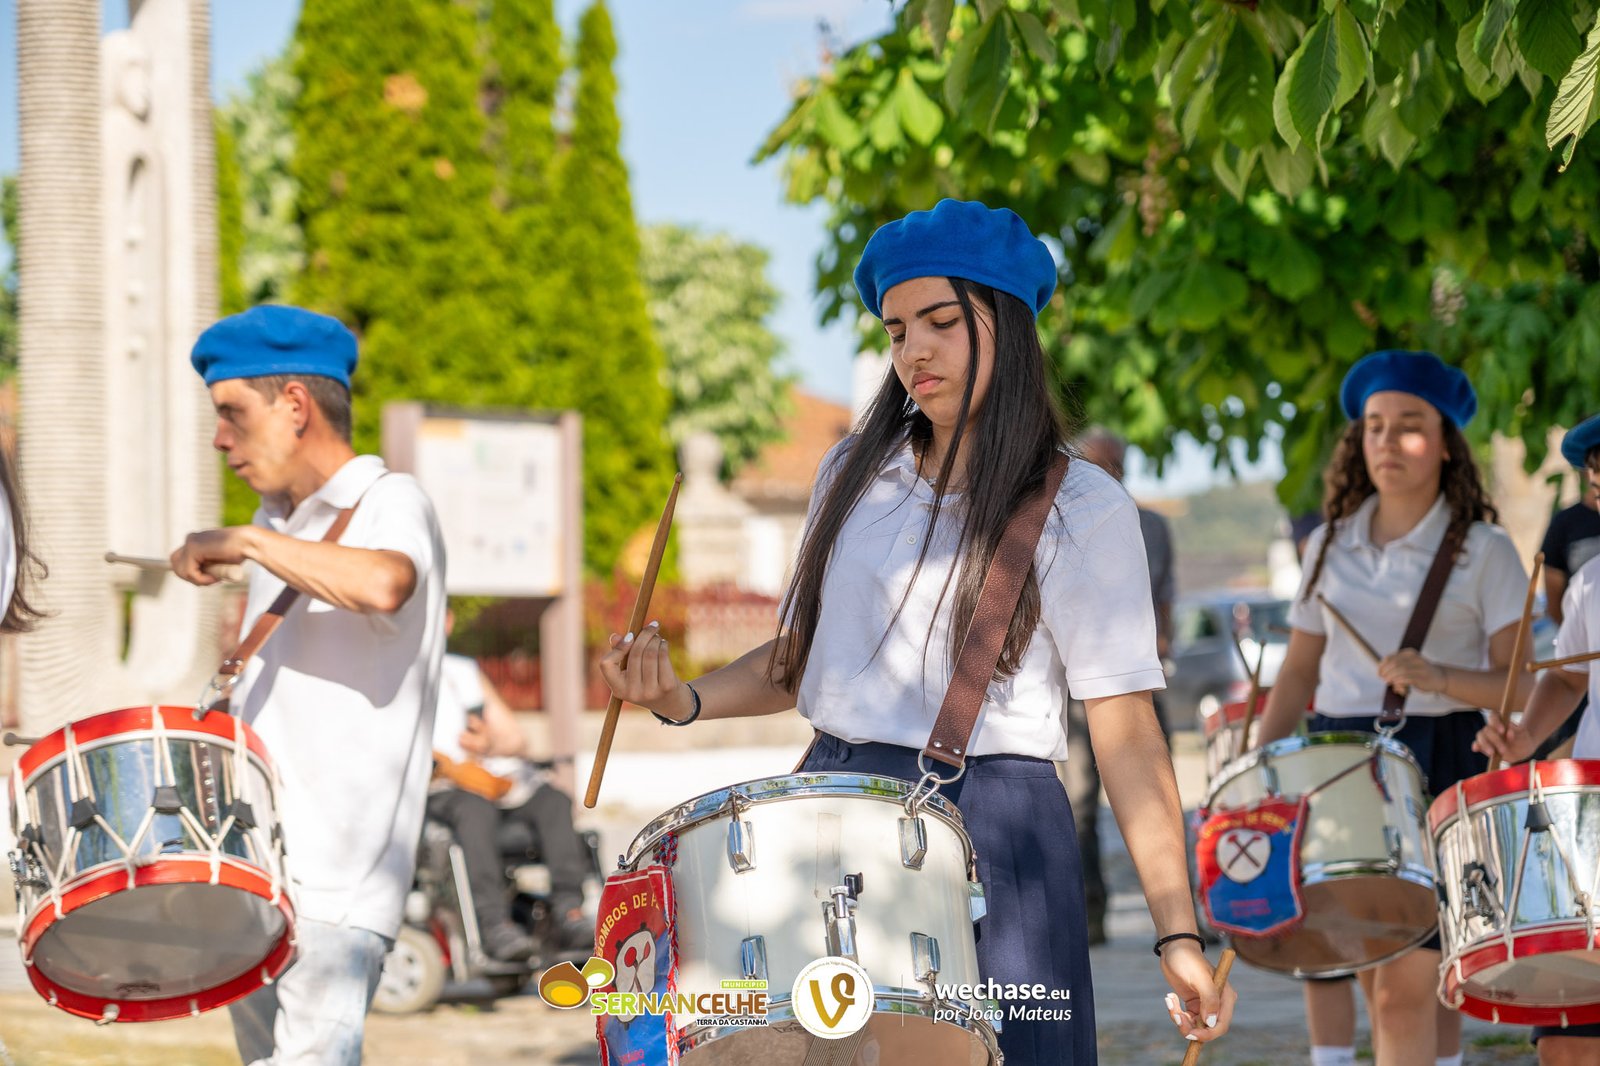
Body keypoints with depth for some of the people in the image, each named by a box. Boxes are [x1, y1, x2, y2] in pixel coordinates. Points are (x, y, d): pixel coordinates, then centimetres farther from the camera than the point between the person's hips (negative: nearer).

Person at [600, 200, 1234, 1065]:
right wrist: (688, 700, 0)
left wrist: (1177, 935, -13)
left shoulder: (1081, 511, -3)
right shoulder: (854, 473, 13)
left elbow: (1125, 731, -7)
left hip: (991, 828, -4)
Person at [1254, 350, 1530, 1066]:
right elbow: (1300, 670, 15)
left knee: (1407, 983, -11)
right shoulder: (1332, 544, 11)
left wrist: (1438, 678, -24)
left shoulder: (1482, 551, -2)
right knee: (1378, 979, 6)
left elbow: (1520, 686, -7)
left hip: (1439, 764, -4)